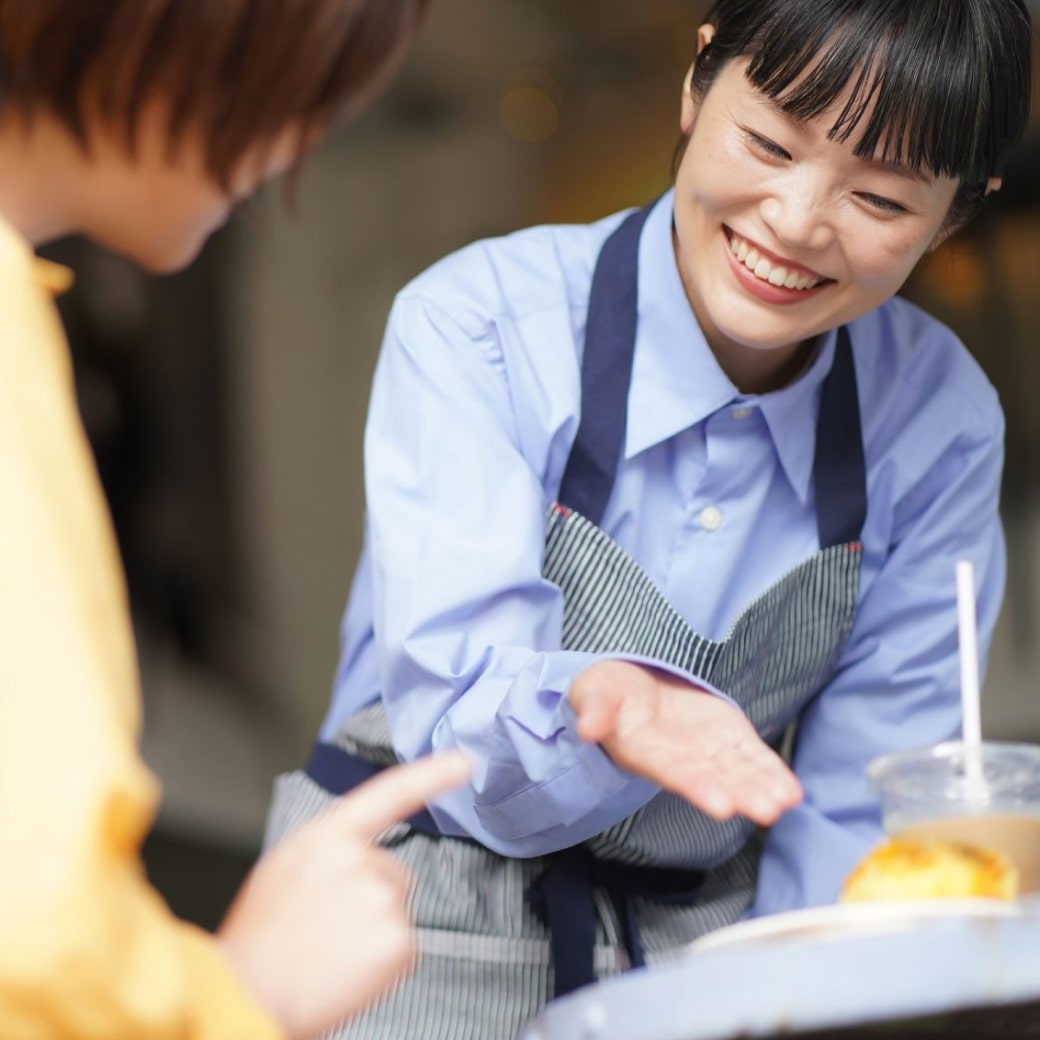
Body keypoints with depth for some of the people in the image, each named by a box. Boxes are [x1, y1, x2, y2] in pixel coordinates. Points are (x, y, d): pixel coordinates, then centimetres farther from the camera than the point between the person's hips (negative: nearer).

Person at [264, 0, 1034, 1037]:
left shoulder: (943, 425, 0)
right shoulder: (476, 322, -9)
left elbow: (854, 809, 5)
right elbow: (455, 724, -14)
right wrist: (595, 712, -36)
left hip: (715, 944, 4)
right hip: (429, 944, -3)